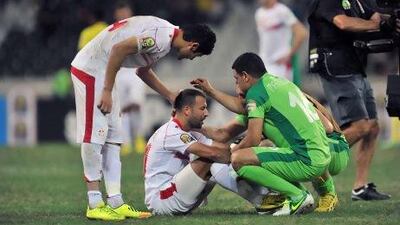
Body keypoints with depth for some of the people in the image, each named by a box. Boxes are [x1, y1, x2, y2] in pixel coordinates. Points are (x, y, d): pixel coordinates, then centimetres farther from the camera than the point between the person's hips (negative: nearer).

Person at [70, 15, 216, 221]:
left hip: (100, 72, 11)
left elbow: (143, 71, 24)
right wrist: (107, 91, -20)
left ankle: (115, 203, 10)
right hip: (90, 70, -11)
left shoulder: (165, 34, 11)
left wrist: (170, 95, 27)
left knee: (112, 139, 9)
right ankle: (95, 205, -6)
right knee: (93, 137, -8)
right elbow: (119, 48, -26)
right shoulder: (161, 38, -21)